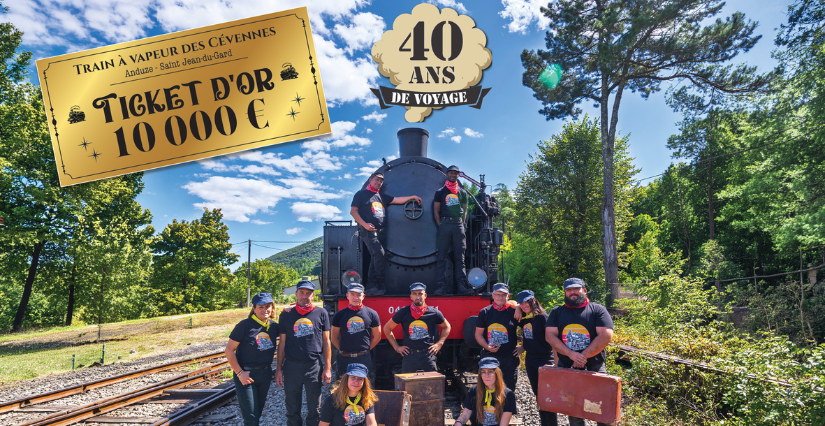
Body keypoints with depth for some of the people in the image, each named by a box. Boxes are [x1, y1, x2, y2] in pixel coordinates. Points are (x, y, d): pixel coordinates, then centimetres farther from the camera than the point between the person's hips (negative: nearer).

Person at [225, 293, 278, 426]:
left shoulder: (273, 326, 1)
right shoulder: (245, 325, -14)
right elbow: (229, 349, -11)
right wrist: (239, 373, -17)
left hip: (266, 374, 5)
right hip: (246, 375, -5)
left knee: (258, 412, 19)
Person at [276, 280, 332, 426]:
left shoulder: (321, 313, 2)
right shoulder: (286, 315, 5)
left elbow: (326, 341, 4)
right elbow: (282, 344, 8)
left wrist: (327, 368, -1)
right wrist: (279, 369, 5)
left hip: (314, 366, -1)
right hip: (291, 366, 1)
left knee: (314, 410, 8)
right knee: (292, 410, 11)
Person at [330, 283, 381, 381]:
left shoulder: (372, 314, 3)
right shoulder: (339, 315, 5)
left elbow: (377, 337, 10)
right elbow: (334, 338, 10)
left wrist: (366, 349, 5)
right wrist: (344, 350, 2)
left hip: (364, 358, 0)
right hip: (344, 360, 1)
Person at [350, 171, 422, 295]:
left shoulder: (382, 196, 23)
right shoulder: (361, 194, 6)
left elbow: (398, 200, 24)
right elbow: (353, 211, -1)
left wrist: (413, 197, 16)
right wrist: (364, 224, -12)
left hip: (380, 231, 7)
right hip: (368, 230, -7)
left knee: (375, 258, 3)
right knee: (379, 254, -19)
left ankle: (371, 288, 6)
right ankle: (380, 286, -12)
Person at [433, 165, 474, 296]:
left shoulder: (463, 193, 16)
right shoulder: (440, 192, 10)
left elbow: (465, 211, 18)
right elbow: (436, 211, 7)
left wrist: (461, 225, 7)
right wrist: (441, 226, -2)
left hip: (459, 224, 2)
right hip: (445, 223, -2)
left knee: (459, 257, 1)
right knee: (442, 257, -4)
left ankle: (462, 286, -1)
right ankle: (441, 286, -4)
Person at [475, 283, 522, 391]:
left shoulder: (514, 311, -1)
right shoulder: (484, 312, 2)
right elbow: (478, 334, 5)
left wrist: (523, 348, 1)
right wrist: (487, 346, -11)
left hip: (510, 357, 0)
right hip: (489, 356, 0)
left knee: (510, 387, 8)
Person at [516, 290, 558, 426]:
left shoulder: (542, 317, -12)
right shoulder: (523, 319, 6)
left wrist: (555, 361, -16)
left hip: (545, 360, -6)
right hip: (530, 360, 7)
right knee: (538, 395, 14)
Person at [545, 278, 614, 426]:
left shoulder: (597, 310, -1)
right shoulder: (557, 312, 7)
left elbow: (606, 336, -12)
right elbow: (550, 335, -4)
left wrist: (583, 356, -17)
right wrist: (572, 354, -18)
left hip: (594, 368, -2)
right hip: (566, 368, 2)